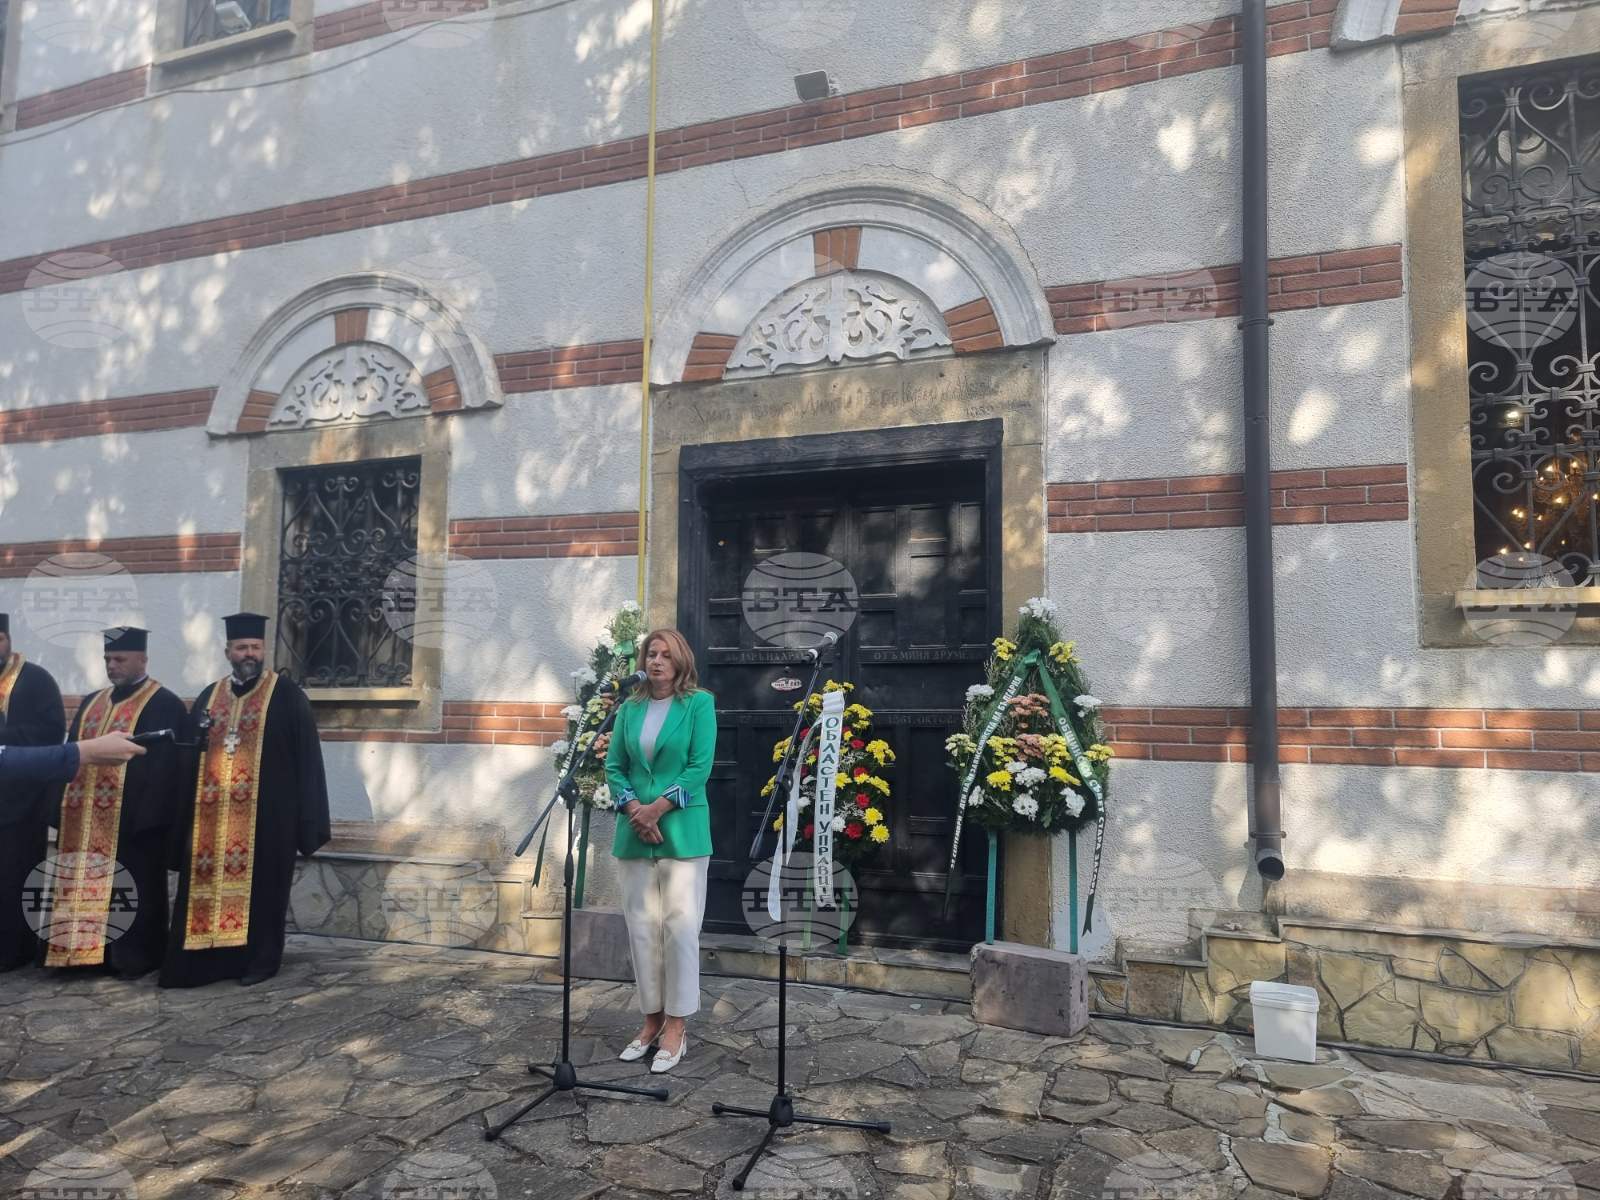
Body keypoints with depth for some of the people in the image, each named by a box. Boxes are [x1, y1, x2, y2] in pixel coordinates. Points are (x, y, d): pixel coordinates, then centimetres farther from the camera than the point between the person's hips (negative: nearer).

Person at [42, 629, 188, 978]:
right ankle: (91, 951, 23)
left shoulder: (164, 706, -7)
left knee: (134, 890, 2)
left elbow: (165, 767, -14)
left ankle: (135, 958, 12)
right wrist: (63, 810, 9)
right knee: (87, 887, 12)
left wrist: (148, 817, -20)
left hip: (135, 818, -7)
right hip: (87, 819, 7)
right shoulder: (92, 703, 15)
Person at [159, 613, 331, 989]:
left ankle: (259, 959, 13)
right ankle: (207, 958, 16)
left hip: (265, 814, -4)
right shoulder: (209, 697, 13)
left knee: (258, 888, 3)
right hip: (212, 814, 4)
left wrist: (305, 817, -8)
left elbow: (305, 757, -4)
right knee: (209, 883, 6)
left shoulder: (286, 695, -1)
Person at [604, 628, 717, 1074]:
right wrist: (633, 808, -7)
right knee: (641, 926, 7)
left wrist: (659, 807, -13)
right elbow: (614, 766, 9)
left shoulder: (699, 703, -2)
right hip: (635, 832, 4)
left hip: (682, 830, -4)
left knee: (680, 925, -4)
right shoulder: (629, 709, 10)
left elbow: (700, 766, -8)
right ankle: (652, 1019, 19)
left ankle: (676, 1026, 7)